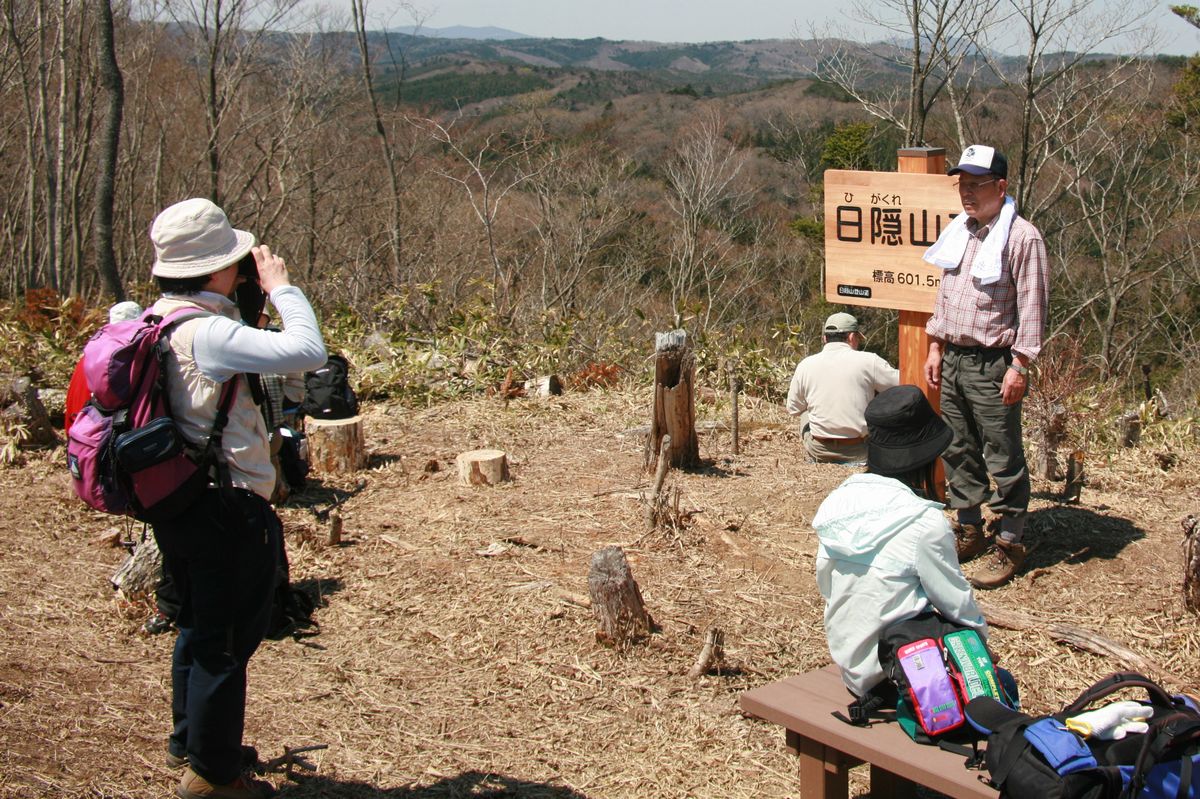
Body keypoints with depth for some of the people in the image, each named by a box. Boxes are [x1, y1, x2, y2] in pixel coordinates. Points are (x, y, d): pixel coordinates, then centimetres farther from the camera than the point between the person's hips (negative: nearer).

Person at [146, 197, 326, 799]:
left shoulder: (157, 319, 6)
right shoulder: (205, 332, -23)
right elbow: (307, 351, -30)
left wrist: (246, 296, 9)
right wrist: (280, 286, -15)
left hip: (177, 502, 10)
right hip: (226, 509, -10)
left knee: (198, 625, 24)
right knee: (228, 637, 4)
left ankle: (188, 742, 39)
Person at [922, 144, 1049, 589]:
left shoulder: (1022, 238, -11)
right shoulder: (958, 233, 12)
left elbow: (1032, 306, -13)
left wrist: (1019, 366, -17)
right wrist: (936, 348, 15)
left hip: (993, 365, -8)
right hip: (953, 359, 8)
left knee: (1003, 459, -1)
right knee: (958, 451, 15)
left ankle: (1009, 547, 8)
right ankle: (969, 532, 29)